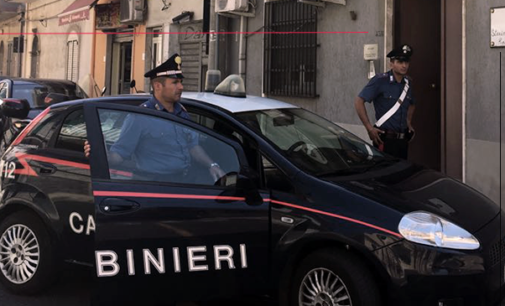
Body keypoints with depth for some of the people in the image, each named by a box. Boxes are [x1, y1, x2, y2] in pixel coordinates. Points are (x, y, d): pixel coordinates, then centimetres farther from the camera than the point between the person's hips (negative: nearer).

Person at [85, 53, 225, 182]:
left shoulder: (181, 112, 13)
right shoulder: (140, 117, -10)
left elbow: (192, 145, 21)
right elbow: (120, 153, -11)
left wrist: (211, 165, 7)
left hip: (183, 181, 7)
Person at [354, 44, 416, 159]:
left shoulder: (407, 83, 10)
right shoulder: (380, 81, -10)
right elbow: (358, 102, -14)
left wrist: (408, 122, 14)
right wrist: (369, 128, -15)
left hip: (403, 140, 7)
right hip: (385, 139, -6)